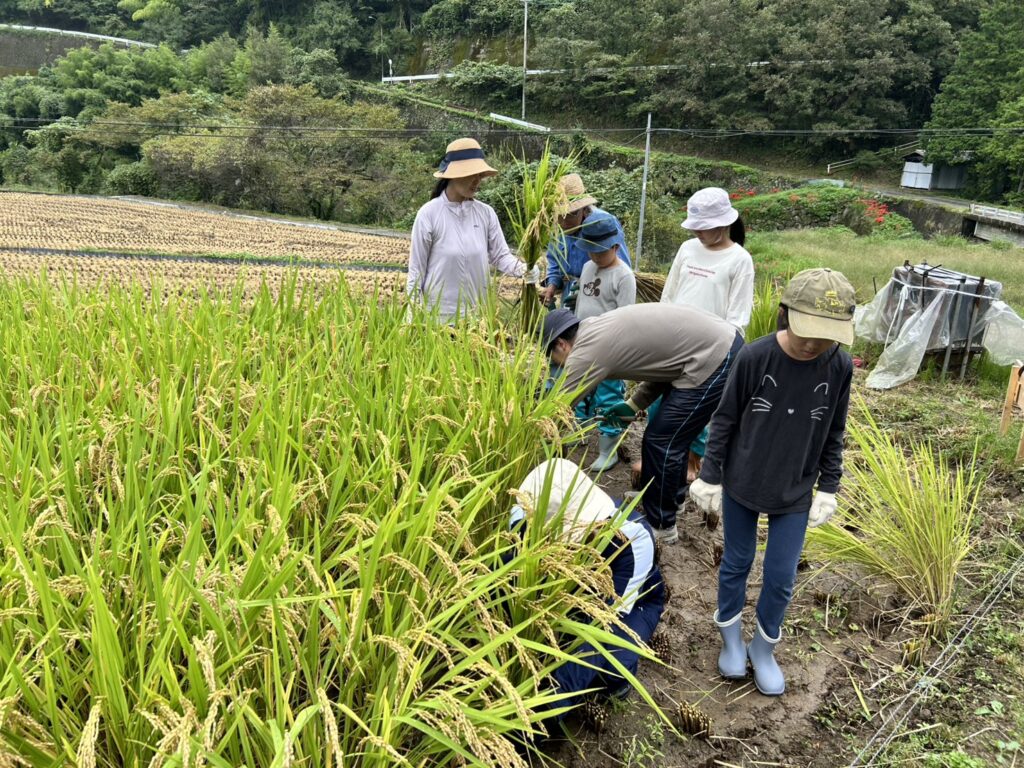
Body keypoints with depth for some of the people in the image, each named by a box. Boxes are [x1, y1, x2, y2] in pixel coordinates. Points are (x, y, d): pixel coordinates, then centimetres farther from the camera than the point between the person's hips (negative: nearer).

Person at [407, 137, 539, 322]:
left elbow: (500, 255, 4)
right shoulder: (428, 214, -8)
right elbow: (416, 269, -5)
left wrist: (522, 269, -17)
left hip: (477, 314, 4)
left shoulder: (486, 213, 1)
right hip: (438, 315, -3)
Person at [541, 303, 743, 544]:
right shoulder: (599, 330, 14)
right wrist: (633, 405, 15)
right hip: (723, 340, 9)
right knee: (671, 436, 21)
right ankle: (671, 497, 38)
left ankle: (661, 527, 15)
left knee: (660, 442, 1)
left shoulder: (586, 350, -12)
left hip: (715, 359, -9)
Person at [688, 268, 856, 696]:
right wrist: (710, 477, -5)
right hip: (741, 485, -1)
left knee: (781, 578, 10)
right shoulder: (755, 357, -19)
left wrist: (828, 490, 2)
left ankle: (764, 649, 34)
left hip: (795, 493, 2)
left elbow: (834, 435, 1)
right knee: (736, 564, 15)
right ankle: (731, 639, 38)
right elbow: (725, 420, -8)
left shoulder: (839, 367, -12)